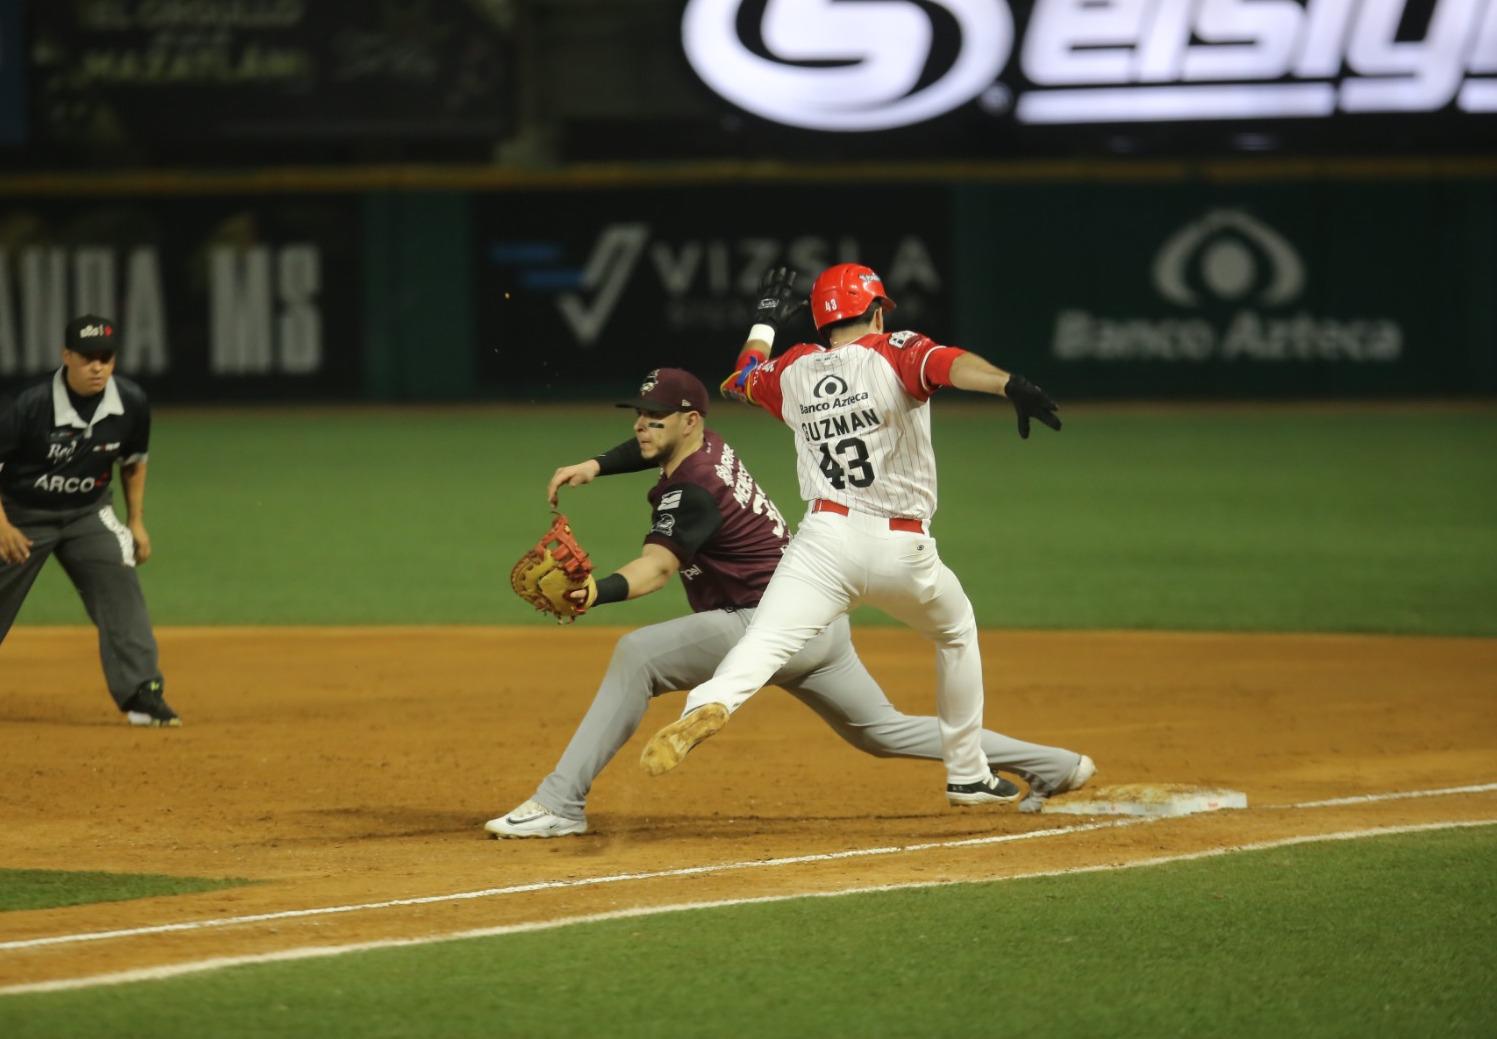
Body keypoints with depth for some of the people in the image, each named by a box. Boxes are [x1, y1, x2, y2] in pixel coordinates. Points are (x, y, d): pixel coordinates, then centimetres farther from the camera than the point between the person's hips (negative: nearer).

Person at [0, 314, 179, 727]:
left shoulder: (131, 404, -13)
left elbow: (134, 460, 7)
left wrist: (136, 521, 5)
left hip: (88, 513, 3)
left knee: (119, 586, -16)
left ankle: (141, 695, -15)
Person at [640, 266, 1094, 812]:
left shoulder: (794, 371, 11)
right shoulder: (895, 354, -1)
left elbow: (743, 379, 32)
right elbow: (951, 365, -23)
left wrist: (765, 322, 47)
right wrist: (1012, 385, -40)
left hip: (825, 540, 1)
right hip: (904, 548, -1)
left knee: (765, 641, -17)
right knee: (957, 633, 26)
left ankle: (707, 708, -49)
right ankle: (967, 775, 30)